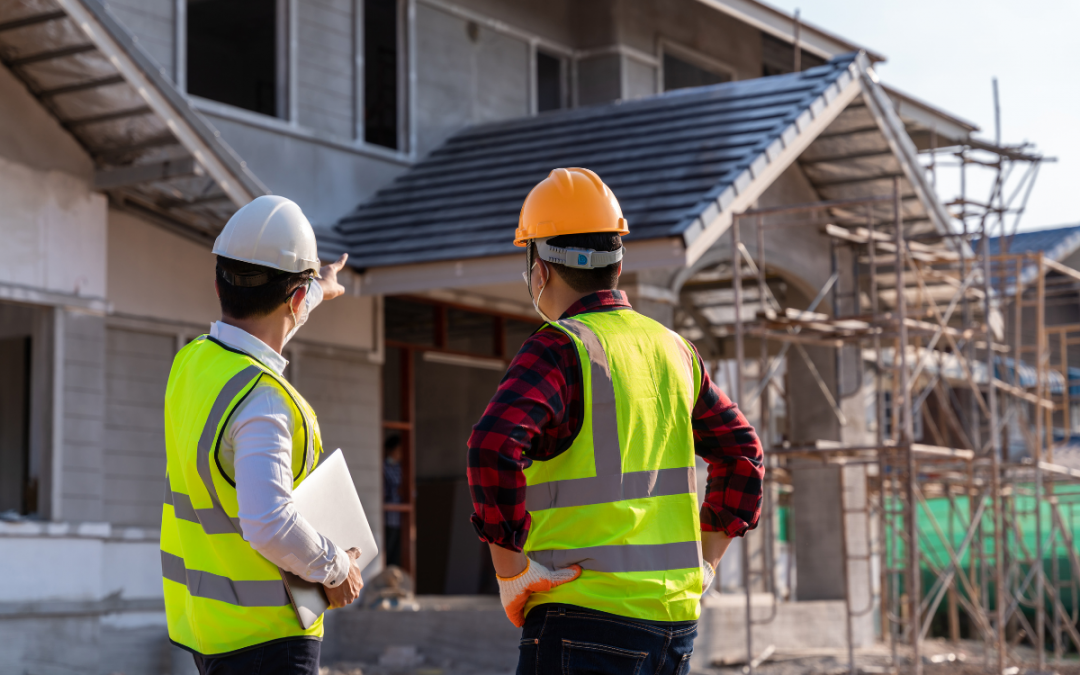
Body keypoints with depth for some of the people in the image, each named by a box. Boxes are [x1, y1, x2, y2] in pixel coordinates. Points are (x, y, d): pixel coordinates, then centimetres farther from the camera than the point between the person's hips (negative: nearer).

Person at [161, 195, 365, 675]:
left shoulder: (192, 362, 3)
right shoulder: (262, 400, -24)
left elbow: (251, 329, 27)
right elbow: (269, 524, -34)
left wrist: (317, 291, 44)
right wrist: (334, 570, -16)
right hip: (262, 634, -9)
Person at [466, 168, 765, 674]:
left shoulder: (560, 349, -9)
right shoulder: (673, 349, 14)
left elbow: (493, 447, -25)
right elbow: (741, 452, 22)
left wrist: (510, 572, -16)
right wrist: (705, 561, 20)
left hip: (587, 619, -7)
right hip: (676, 620, 7)